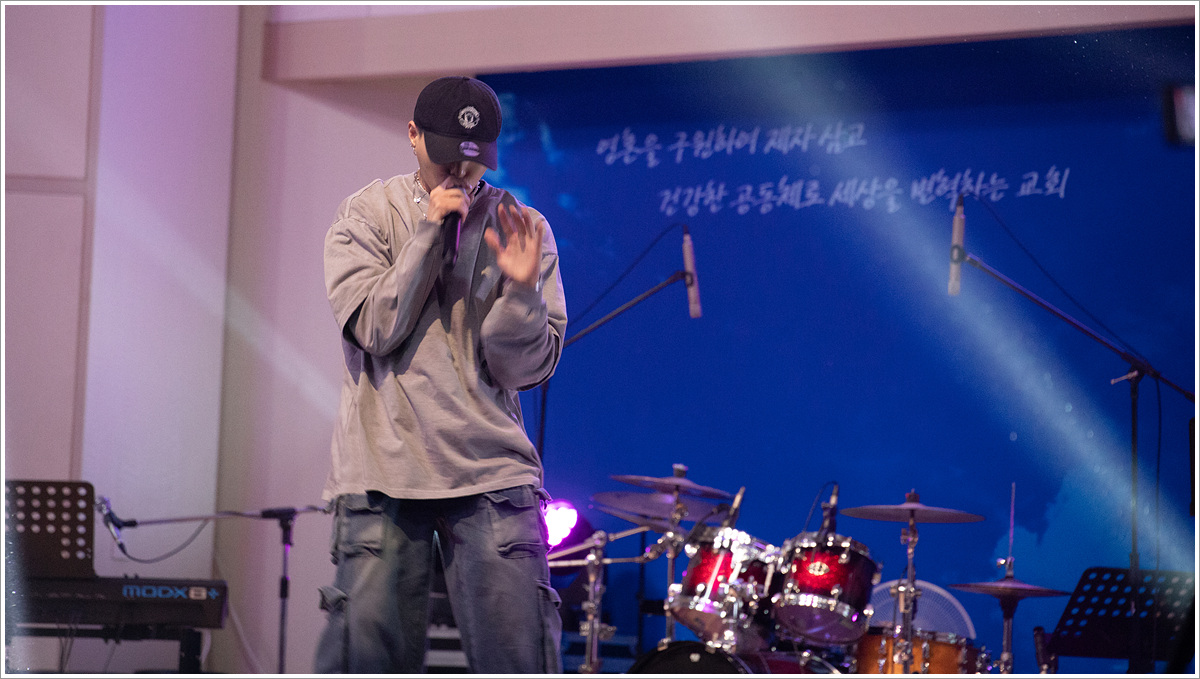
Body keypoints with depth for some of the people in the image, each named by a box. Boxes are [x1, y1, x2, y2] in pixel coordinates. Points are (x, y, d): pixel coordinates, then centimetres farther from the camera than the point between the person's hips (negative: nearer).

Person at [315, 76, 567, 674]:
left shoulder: (522, 228, 6)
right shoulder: (366, 214, 5)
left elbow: (525, 368, 2)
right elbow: (374, 330, -7)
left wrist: (521, 289, -16)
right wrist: (430, 231, -11)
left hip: (492, 473, 1)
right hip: (382, 473, -1)